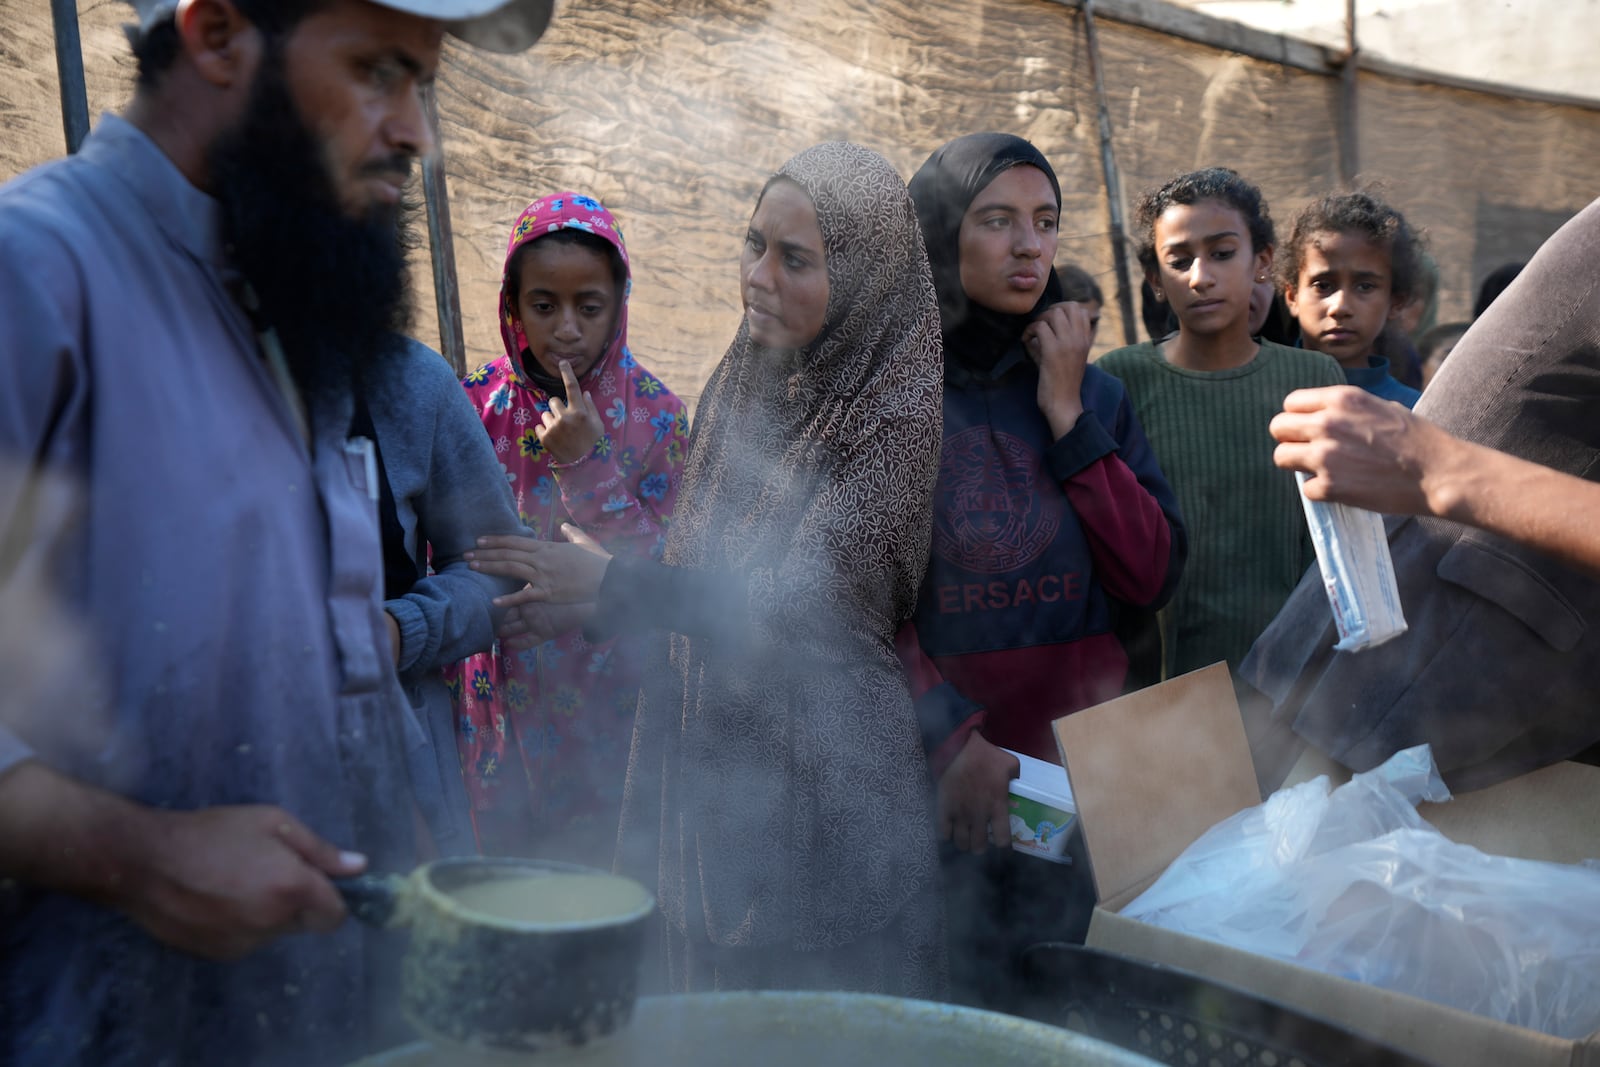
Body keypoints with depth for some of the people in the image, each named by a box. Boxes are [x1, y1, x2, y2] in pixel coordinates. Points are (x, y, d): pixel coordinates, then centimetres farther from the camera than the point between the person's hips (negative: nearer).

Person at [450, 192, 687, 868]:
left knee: (597, 862, 12)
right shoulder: (479, 404, -4)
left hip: (606, 698, -1)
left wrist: (586, 461, -21)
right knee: (500, 863, 14)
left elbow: (655, 569, -13)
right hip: (500, 693, 2)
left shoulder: (654, 415, -9)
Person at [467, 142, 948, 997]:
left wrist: (608, 583, -16)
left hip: (825, 774, -6)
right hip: (707, 759, 6)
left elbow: (801, 601, -20)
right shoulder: (738, 383, 6)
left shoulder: (897, 413, -15)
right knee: (713, 1006, 18)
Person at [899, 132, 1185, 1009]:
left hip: (1085, 773, 4)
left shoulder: (1095, 394, 10)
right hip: (939, 786, -3)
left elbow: (1152, 582, 0)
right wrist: (953, 741, -22)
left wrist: (1069, 417, -4)